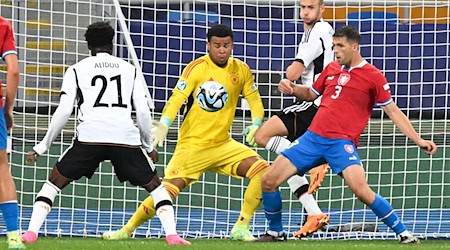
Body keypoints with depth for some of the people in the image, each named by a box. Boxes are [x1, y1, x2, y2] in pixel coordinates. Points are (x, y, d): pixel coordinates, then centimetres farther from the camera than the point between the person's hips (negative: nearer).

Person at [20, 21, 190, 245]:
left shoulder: (77, 70, 16)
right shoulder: (130, 69, 20)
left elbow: (63, 111, 6)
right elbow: (143, 112, 13)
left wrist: (42, 147, 13)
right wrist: (148, 146, 27)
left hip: (89, 136, -1)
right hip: (126, 138, 1)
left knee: (54, 182, 15)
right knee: (154, 185, 19)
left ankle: (31, 233, 0)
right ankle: (172, 234, 2)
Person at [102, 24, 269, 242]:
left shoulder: (241, 70, 3)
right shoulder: (197, 68, -11)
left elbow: (254, 100, 12)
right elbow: (177, 97, -18)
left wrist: (256, 125, -7)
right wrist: (163, 124, -34)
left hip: (223, 144, 4)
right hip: (192, 145, -4)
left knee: (263, 170, -14)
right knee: (167, 190, -14)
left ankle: (241, 228, -4)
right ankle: (127, 230, 5)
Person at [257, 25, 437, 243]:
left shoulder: (373, 76, -2)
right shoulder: (332, 69, 14)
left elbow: (393, 112, 0)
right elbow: (310, 94, 28)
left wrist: (418, 140, -7)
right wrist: (292, 89, 6)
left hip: (342, 143, -6)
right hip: (313, 136, 6)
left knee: (361, 190, -28)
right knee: (269, 180, -1)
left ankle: (403, 233, -12)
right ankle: (275, 232, 20)